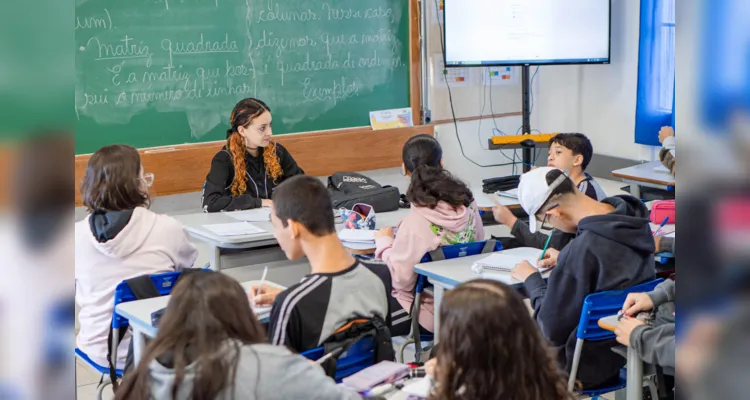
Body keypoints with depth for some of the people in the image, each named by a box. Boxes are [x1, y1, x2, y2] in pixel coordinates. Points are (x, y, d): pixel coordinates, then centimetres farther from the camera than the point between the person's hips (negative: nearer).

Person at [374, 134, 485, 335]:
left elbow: (400, 278, -21)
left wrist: (384, 242, -4)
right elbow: (478, 244, 12)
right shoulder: (466, 203, -6)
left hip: (430, 312, -7)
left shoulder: (416, 222, -26)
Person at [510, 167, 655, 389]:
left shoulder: (581, 250, -33)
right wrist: (564, 260, 15)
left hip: (591, 365, -8)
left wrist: (531, 279, -8)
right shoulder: (634, 220, -8)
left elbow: (552, 329, -22)